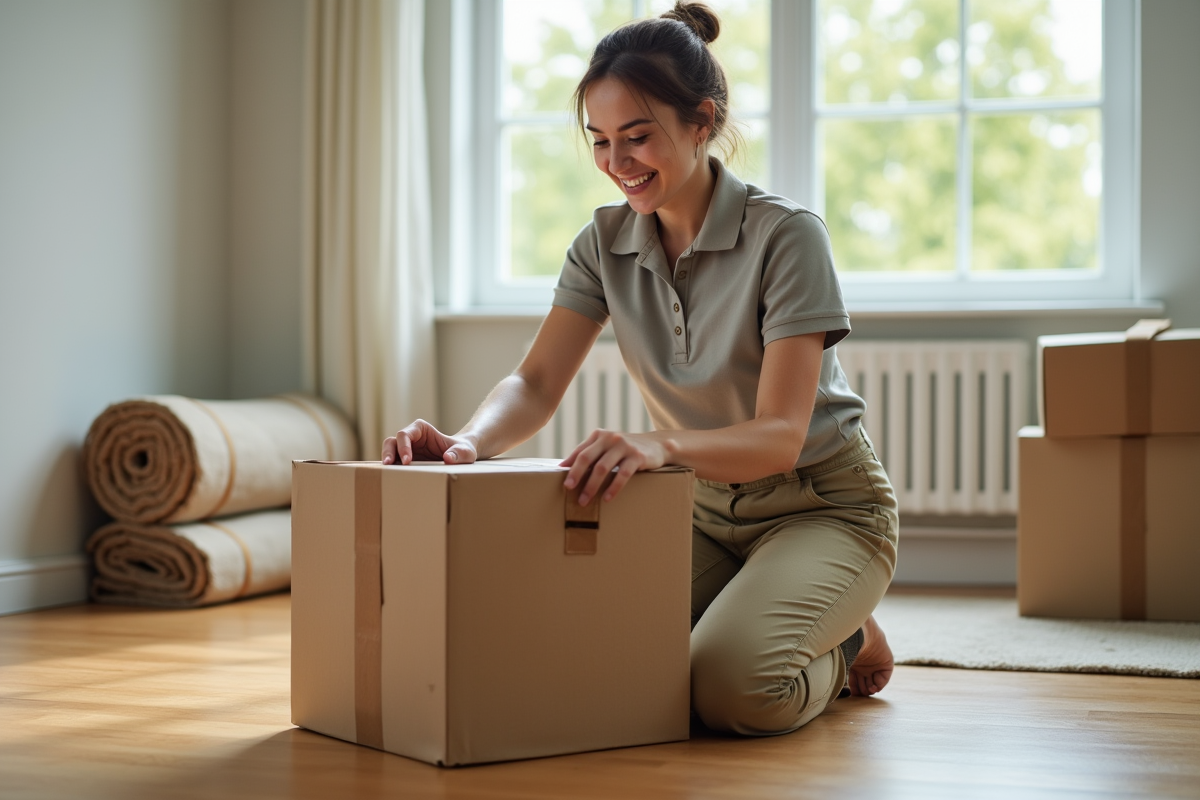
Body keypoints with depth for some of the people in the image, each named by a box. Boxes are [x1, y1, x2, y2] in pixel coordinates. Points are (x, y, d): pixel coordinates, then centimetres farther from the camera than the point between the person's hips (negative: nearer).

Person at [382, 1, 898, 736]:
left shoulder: (787, 235, -20)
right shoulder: (607, 242, -2)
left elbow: (780, 436, -27)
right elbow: (537, 383, -8)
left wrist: (663, 444, -49)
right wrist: (470, 442, -32)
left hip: (821, 504, -5)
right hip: (705, 508, 5)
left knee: (733, 689, -30)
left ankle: (842, 649, 6)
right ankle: (739, 624, 11)